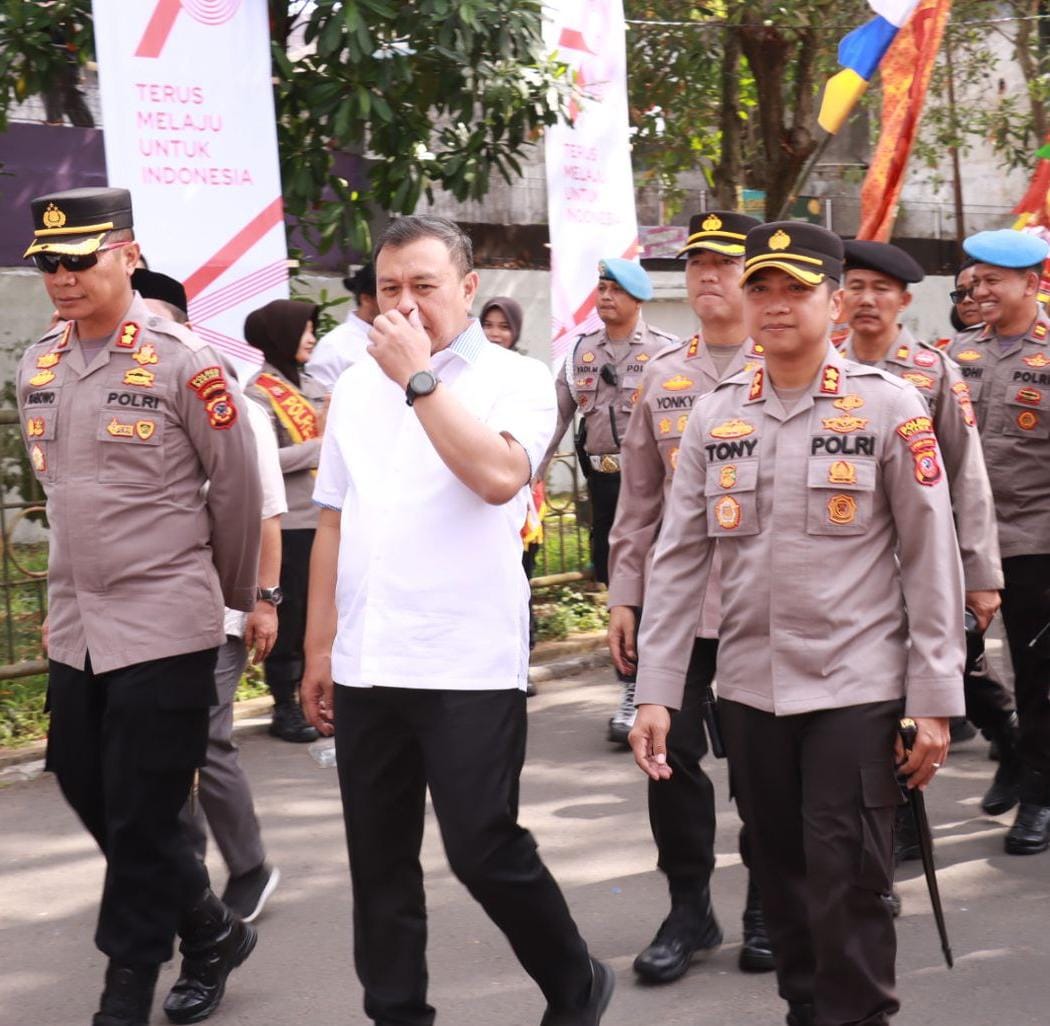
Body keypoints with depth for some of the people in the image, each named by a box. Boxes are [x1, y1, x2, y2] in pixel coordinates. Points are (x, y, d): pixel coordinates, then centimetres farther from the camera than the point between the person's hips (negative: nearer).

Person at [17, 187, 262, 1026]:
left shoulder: (181, 362, -12)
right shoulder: (37, 367, 7)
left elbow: (237, 485, -3)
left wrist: (230, 591, 7)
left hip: (166, 630, -7)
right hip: (74, 629, 7)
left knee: (142, 819, 0)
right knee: (88, 793, 14)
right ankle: (211, 931, 33)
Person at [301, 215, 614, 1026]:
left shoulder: (516, 380, -4)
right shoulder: (356, 386, 11)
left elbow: (499, 476, -24)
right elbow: (333, 523, 15)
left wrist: (419, 377, -18)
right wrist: (319, 648, 13)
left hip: (470, 664, -5)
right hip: (365, 666, 5)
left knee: (484, 850, -2)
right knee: (379, 865, 11)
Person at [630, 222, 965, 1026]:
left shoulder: (889, 406, -5)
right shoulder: (715, 415, 5)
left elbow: (932, 559, -5)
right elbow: (679, 561, 6)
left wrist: (935, 700, -7)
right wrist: (655, 692, 0)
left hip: (856, 687, -4)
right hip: (750, 687, 4)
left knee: (848, 887, -2)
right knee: (783, 880, 13)